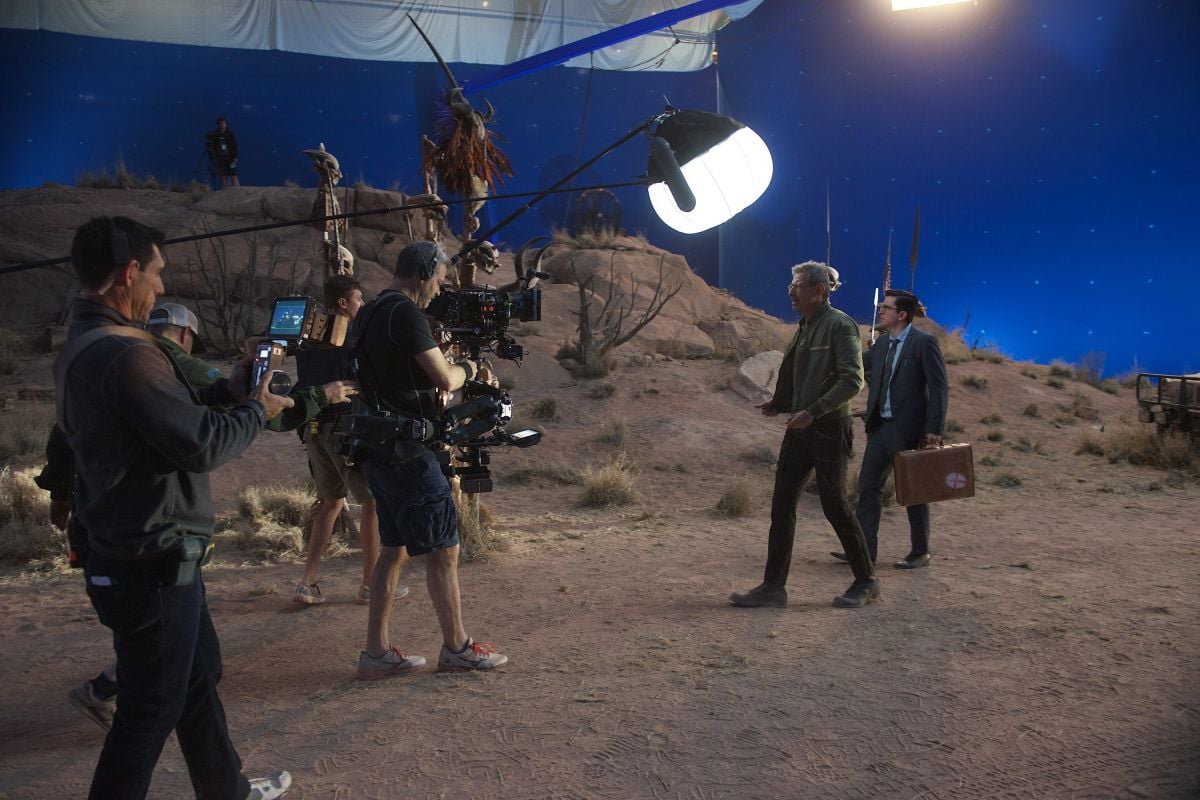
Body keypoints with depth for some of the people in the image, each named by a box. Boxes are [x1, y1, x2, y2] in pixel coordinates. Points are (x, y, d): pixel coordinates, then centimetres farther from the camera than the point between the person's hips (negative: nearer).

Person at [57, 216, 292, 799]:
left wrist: (228, 390, 12)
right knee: (152, 707, 5)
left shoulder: (81, 347, 8)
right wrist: (257, 411, -6)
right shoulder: (125, 352, -25)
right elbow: (201, 444, -22)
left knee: (199, 676, 24)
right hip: (152, 565, -11)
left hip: (136, 554, 11)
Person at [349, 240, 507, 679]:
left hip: (379, 448, 10)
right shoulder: (405, 313, -15)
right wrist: (467, 367, 4)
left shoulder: (369, 313, 14)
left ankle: (376, 652, 17)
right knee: (444, 548, 1)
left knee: (393, 548, 14)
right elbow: (445, 380, -16)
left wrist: (448, 366, 15)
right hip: (406, 450, -10)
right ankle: (457, 647, 12)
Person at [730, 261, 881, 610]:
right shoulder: (805, 327, 13)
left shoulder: (839, 325, -11)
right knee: (781, 506, 4)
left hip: (828, 429, -8)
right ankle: (773, 586, 9)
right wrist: (779, 402, 6)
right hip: (800, 429, 8)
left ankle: (866, 581, 20)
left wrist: (812, 412, -25)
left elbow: (852, 379, -20)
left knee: (835, 506, 2)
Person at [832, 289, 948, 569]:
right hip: (881, 427, 7)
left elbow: (939, 388, -13)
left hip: (910, 429, -7)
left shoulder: (924, 343, -11)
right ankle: (865, 548, 13)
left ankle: (920, 552, 20)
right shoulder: (883, 343, 11)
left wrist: (934, 429, -18)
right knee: (868, 485, 6)